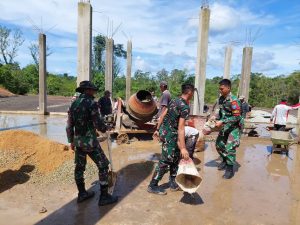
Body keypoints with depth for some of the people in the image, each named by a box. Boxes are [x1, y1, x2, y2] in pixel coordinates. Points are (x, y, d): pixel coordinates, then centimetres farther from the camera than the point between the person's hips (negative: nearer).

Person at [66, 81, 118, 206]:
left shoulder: (73, 104, 7)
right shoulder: (91, 103, -16)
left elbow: (69, 126, 9)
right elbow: (98, 124, -18)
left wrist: (71, 141, 18)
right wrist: (104, 128, 5)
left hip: (78, 140, 8)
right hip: (90, 141, -8)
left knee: (79, 167, 17)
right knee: (103, 166, 4)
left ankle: (82, 193, 31)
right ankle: (104, 196, 10)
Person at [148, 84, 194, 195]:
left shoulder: (174, 101, 7)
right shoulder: (185, 107, -18)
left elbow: (163, 115, 12)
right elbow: (181, 128, -23)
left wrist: (158, 129, 21)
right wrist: (183, 148, -23)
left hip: (163, 130, 9)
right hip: (169, 135, -9)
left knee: (176, 157, 19)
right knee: (165, 161, 2)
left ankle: (172, 182, 28)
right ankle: (153, 186, 14)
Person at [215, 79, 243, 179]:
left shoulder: (233, 100, -22)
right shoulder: (221, 99, 2)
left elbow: (236, 117, -24)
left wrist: (222, 122, -27)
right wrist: (218, 120, 1)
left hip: (234, 127, -8)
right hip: (225, 126, 8)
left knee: (229, 147, -11)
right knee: (219, 144, 14)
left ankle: (230, 169, 6)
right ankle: (225, 161, 38)